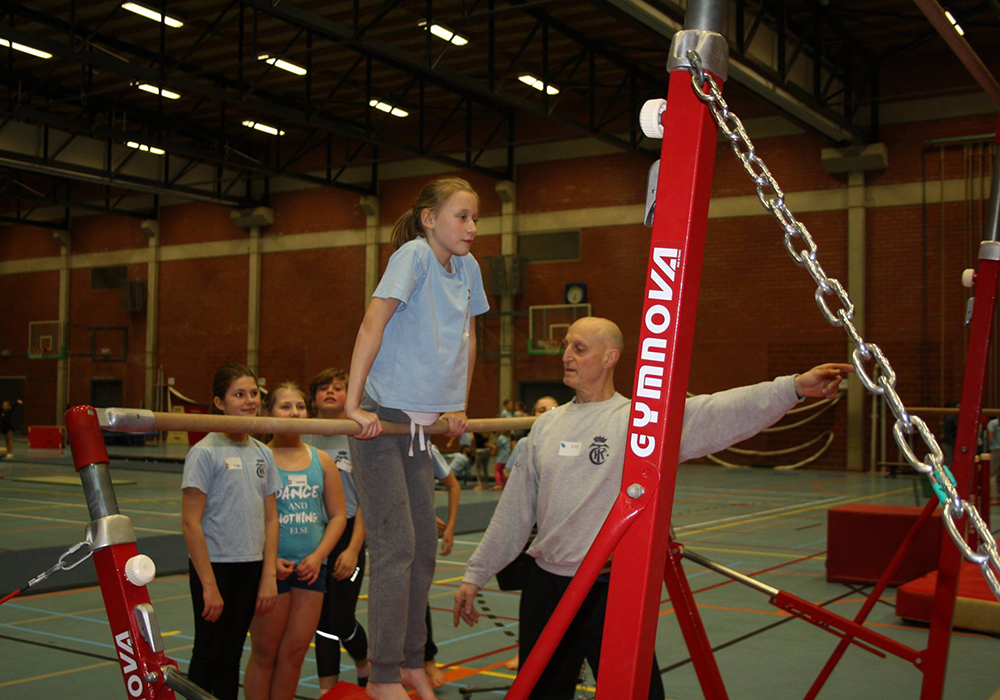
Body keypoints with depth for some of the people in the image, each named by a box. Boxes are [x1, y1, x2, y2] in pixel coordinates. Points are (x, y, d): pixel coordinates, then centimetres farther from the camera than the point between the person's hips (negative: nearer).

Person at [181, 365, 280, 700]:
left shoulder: (263, 453, 7)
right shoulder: (205, 452, -11)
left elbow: (270, 518, 10)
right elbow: (190, 523, -13)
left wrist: (269, 575, 3)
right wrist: (209, 586, -15)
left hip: (251, 568, 6)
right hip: (214, 566, -6)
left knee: (232, 655, 14)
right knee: (208, 655, 2)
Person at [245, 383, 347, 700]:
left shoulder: (321, 460, 7)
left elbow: (338, 515, 9)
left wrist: (318, 555, -4)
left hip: (311, 566, 4)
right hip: (270, 567, -4)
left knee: (296, 650, 8)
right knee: (264, 653, 7)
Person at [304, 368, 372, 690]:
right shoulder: (303, 439, 4)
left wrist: (353, 549, -13)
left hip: (347, 534, -3)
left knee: (342, 619, -4)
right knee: (323, 618, 8)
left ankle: (364, 667, 27)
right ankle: (328, 689, 20)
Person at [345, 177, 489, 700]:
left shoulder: (467, 267, 7)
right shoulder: (414, 254, -15)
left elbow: (467, 340, 17)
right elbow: (372, 325, -22)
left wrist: (459, 409, 18)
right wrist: (354, 403, -27)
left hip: (420, 424, 8)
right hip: (379, 420, -8)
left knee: (423, 546, 11)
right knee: (396, 547, -8)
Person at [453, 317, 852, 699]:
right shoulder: (547, 425, 9)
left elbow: (719, 414, -21)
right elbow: (514, 509, 14)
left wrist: (793, 388, -34)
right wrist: (475, 574, 15)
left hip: (613, 590, -4)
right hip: (546, 586, 5)